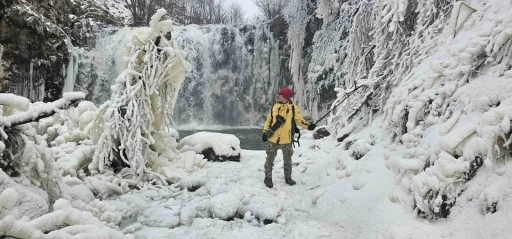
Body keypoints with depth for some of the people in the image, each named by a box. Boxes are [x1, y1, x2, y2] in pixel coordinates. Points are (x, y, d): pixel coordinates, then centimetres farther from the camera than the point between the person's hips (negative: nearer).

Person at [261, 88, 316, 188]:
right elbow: (268, 120, 8)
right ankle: (268, 178, 20)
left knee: (287, 160, 15)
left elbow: (299, 119, -6)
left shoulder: (293, 108, -4)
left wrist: (308, 125, -23)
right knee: (269, 160, 8)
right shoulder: (275, 107, 3)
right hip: (273, 139, 1)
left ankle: (288, 178, 32)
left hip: (286, 140, -1)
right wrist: (265, 132, -2)